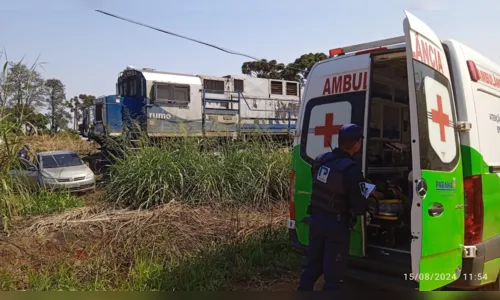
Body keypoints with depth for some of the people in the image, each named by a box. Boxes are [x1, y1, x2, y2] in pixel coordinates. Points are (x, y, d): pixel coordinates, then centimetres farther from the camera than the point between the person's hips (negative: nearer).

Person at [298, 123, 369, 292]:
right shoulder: (351, 169, -21)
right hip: (336, 225, -7)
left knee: (312, 265, 21)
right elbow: (359, 208, -20)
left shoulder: (320, 159, 0)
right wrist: (366, 206, 2)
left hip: (315, 219, 7)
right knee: (333, 274, 7)